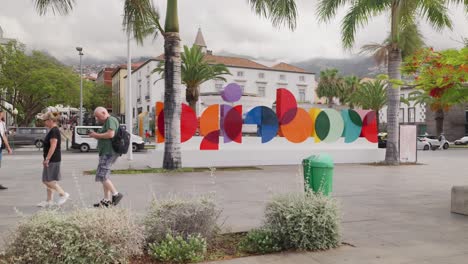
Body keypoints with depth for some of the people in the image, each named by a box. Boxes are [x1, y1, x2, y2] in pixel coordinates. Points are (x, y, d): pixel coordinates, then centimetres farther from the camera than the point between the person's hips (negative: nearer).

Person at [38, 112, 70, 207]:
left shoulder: (54, 131, -16)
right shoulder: (53, 130, 15)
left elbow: (53, 146, -23)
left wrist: (47, 159, -21)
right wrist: (46, 159, 22)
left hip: (53, 160, -10)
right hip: (51, 160, 10)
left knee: (48, 180, -7)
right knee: (47, 181, 13)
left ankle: (64, 194, 2)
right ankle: (49, 201, 19)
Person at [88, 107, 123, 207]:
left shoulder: (110, 120, -10)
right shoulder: (107, 122, 22)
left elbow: (110, 134, -24)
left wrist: (97, 135, -12)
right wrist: (96, 136, 11)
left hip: (109, 153, -11)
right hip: (106, 153, 11)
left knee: (101, 175, -12)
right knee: (104, 176, 11)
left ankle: (116, 194, -9)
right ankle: (107, 200, 14)